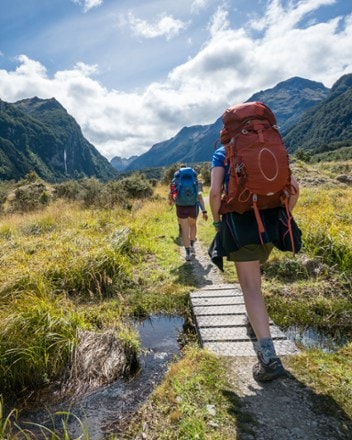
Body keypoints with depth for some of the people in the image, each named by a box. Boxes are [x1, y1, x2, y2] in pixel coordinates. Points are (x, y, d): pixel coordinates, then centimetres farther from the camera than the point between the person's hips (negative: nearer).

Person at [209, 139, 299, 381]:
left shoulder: (222, 153, 6)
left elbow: (215, 192, -11)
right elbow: (294, 186, 4)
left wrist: (217, 220, 3)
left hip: (241, 221, -5)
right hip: (270, 220, 5)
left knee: (251, 287, -4)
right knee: (254, 274, 29)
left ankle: (270, 357, -9)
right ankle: (256, 316, 46)